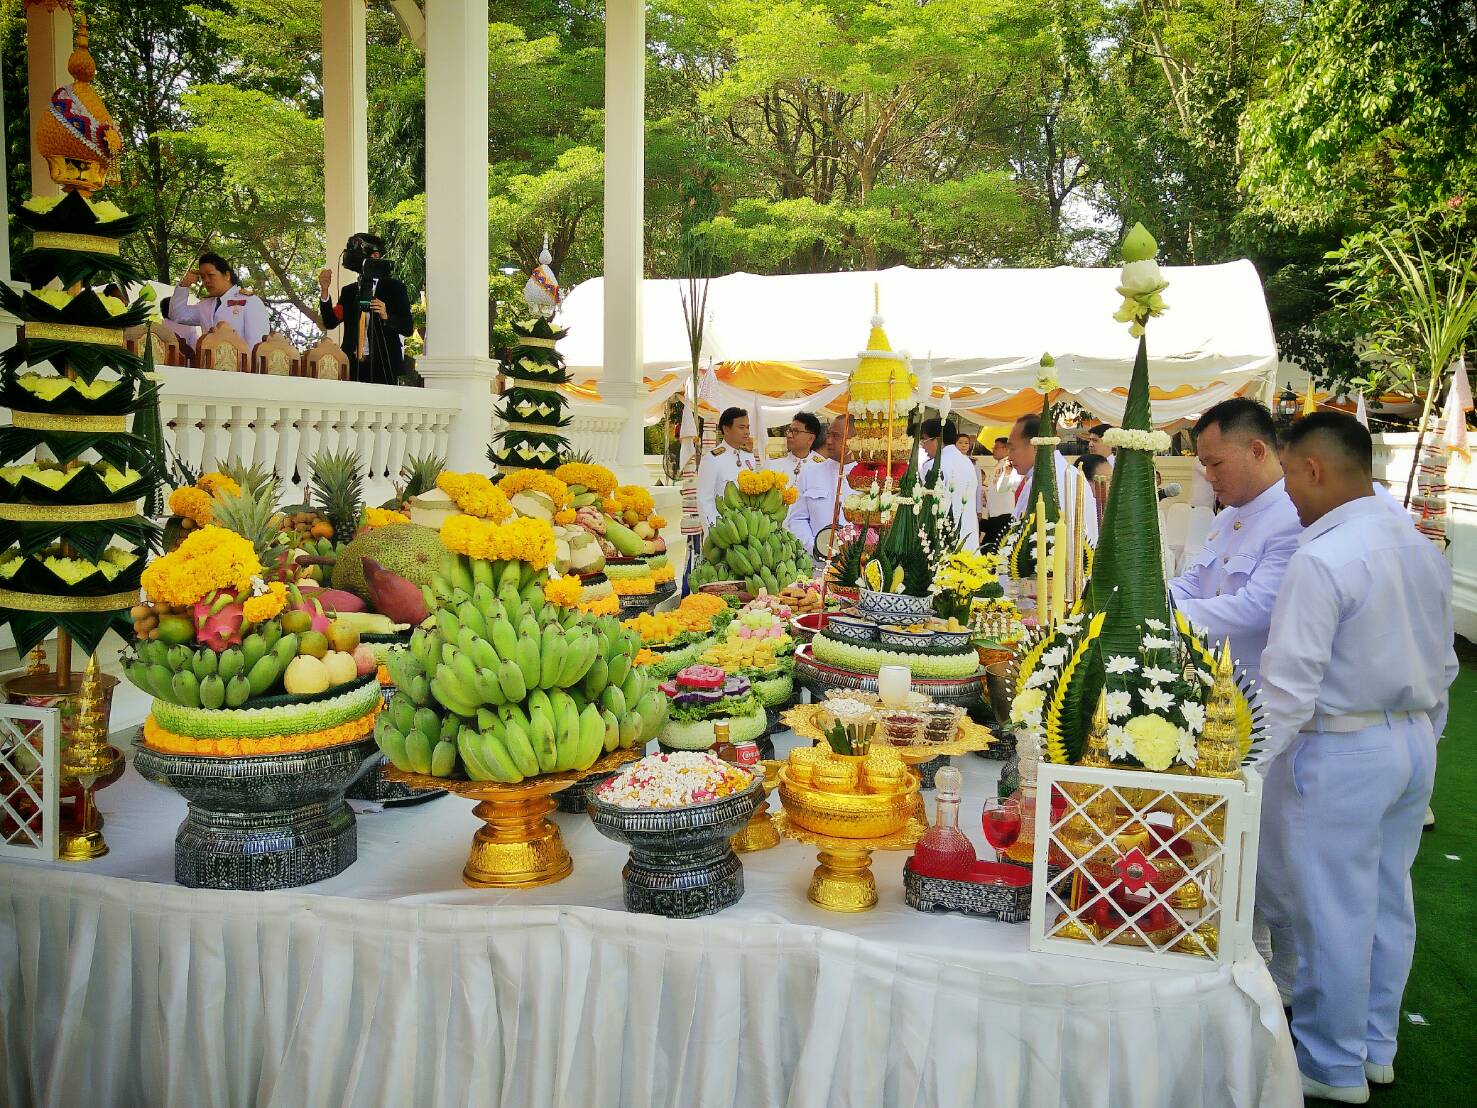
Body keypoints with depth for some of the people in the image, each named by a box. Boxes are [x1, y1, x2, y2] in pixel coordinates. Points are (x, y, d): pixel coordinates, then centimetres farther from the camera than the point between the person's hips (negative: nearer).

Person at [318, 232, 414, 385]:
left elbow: (408, 328, -1)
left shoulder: (394, 288, 5)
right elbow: (330, 323, 8)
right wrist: (325, 291, -2)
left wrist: (386, 316, -19)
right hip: (353, 367, 3)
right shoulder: (348, 291, 18)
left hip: (384, 367, -3)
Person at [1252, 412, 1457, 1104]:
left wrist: (1247, 770, -16)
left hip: (1340, 751, -9)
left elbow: (1290, 684, -23)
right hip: (1414, 746, 9)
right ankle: (1377, 1047, 34)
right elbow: (1443, 664, 14)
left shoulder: (1320, 560, -21)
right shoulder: (1424, 551, 6)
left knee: (1332, 914, 5)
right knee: (1387, 901, 19)